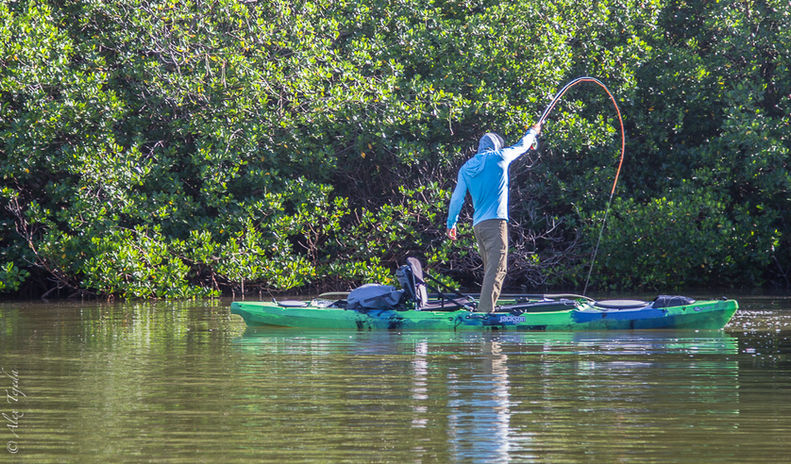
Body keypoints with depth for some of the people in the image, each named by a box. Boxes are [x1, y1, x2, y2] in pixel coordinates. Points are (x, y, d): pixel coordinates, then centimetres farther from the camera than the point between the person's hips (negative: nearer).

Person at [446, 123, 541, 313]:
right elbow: (521, 146, 19)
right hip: (495, 222, -6)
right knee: (496, 269, -13)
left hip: (478, 225, 6)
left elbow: (457, 199, 12)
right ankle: (485, 311, -26)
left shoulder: (466, 168, 14)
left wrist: (451, 223, 21)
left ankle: (485, 310, 13)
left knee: (491, 269, 14)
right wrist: (533, 132, 38)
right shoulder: (499, 157, 2)